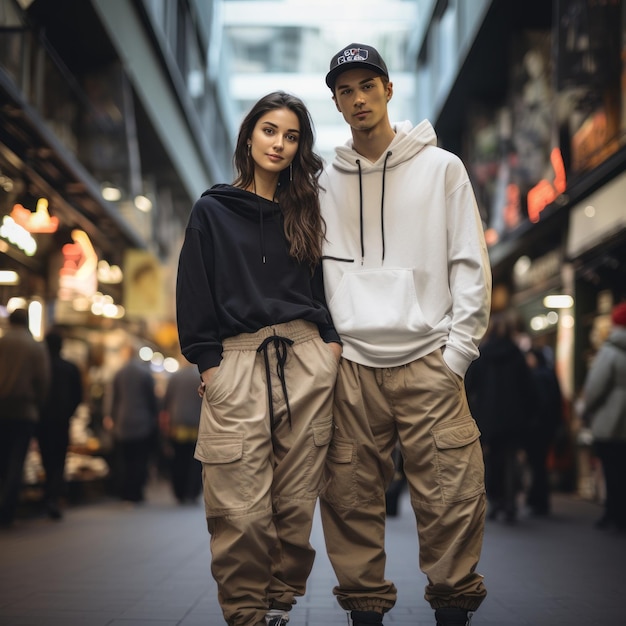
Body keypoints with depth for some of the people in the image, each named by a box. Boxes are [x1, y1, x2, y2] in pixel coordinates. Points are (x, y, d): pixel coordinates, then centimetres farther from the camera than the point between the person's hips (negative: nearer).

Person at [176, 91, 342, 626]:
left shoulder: (305, 211, 17)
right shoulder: (212, 211, 10)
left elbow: (327, 286, 18)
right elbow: (195, 295, 6)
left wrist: (332, 340, 3)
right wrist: (207, 362, -3)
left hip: (307, 362, 2)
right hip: (238, 365, -2)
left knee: (296, 500, 1)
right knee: (241, 507, -6)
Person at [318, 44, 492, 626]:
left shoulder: (441, 167, 5)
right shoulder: (326, 182, 12)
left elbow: (471, 264, 2)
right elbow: (314, 271, 14)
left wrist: (456, 352, -6)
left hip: (427, 362, -2)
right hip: (350, 366, 2)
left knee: (451, 500, -4)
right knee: (350, 499, 3)